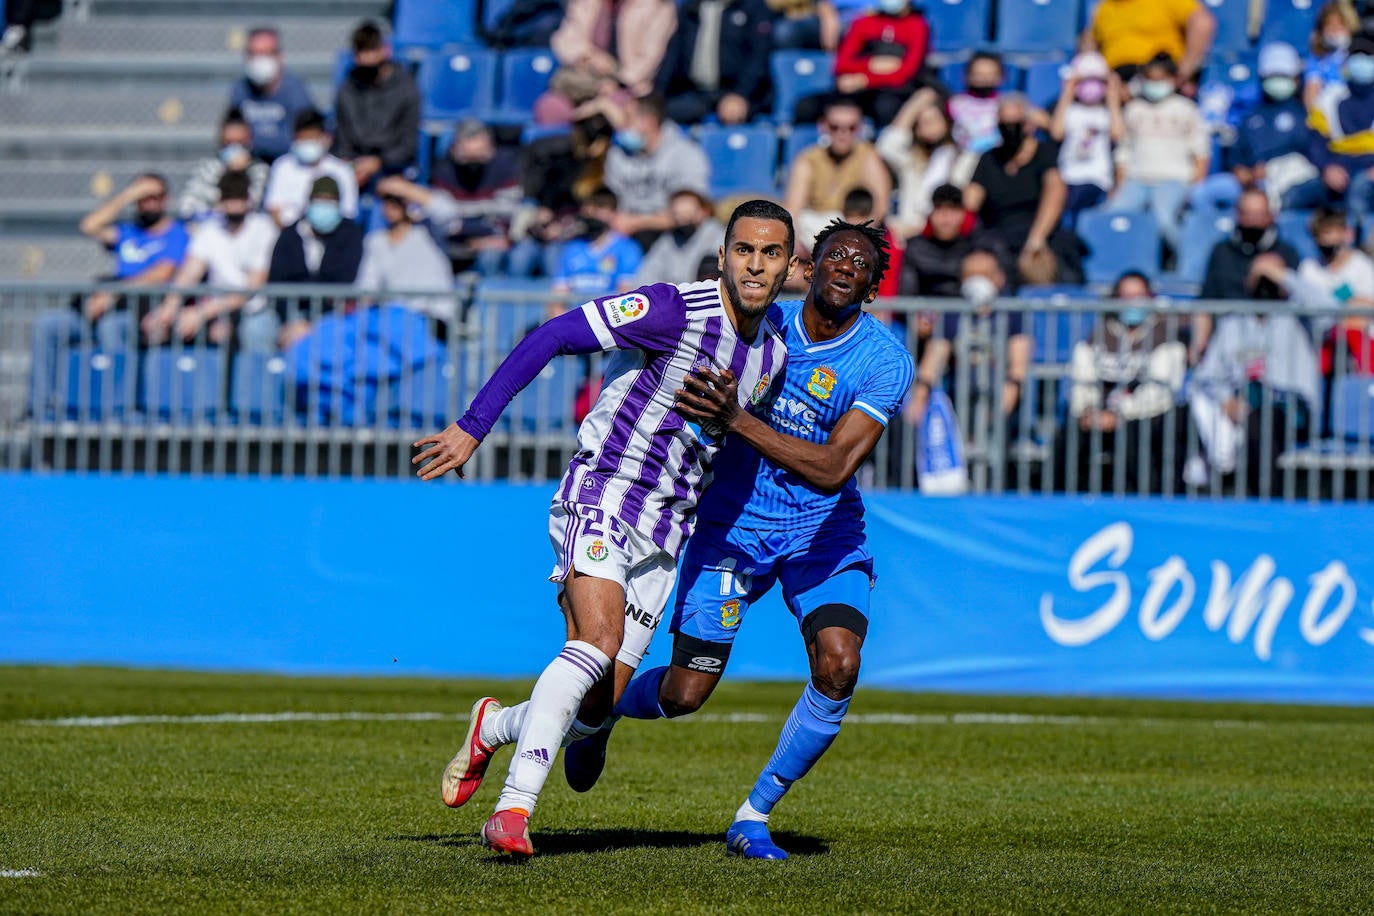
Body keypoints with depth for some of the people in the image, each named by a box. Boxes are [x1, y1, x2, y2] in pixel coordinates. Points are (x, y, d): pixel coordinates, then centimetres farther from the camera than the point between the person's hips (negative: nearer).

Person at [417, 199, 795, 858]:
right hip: (602, 495, -6)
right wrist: (473, 427, -18)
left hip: (663, 537, 6)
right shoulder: (675, 311, -14)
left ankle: (493, 726, 31)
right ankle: (513, 808, -32)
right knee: (599, 638, -30)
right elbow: (550, 337, -15)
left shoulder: (772, 355, 8)